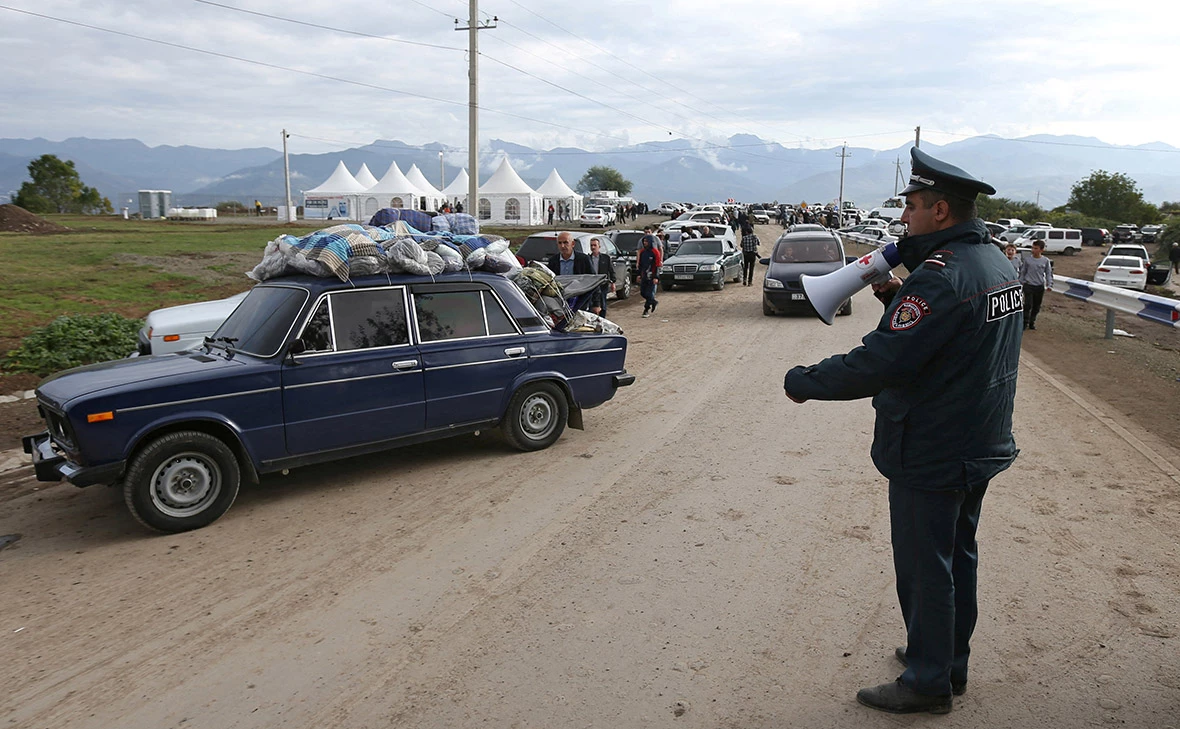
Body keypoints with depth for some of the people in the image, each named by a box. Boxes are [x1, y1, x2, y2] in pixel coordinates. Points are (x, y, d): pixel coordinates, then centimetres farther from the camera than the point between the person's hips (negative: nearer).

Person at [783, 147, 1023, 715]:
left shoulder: (941, 276, -26)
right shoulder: (995, 263, 7)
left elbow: (880, 362, -31)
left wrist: (803, 382, -21)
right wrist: (900, 297, 4)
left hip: (931, 455, -10)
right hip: (980, 446, 10)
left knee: (924, 566, 4)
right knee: (957, 556, 21)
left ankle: (927, 681, 19)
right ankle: (949, 660, 37)